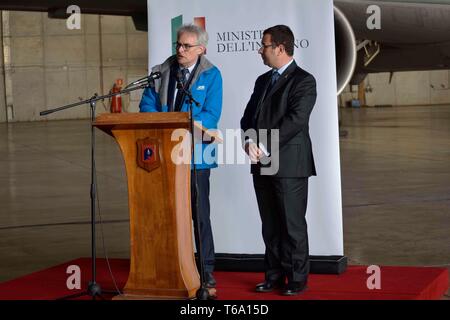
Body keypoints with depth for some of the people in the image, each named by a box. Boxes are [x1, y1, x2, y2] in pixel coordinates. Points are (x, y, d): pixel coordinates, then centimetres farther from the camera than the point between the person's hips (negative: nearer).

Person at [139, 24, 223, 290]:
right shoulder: (160, 73, 8)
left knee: (200, 214, 4)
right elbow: (147, 106, 6)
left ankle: (206, 270, 12)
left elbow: (211, 115, -10)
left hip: (195, 156, -3)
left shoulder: (211, 75, -2)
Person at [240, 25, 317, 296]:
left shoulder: (303, 81, -6)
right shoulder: (263, 80, 19)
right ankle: (274, 276, 17)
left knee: (293, 225, -2)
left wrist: (265, 147, -17)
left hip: (289, 164, -7)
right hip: (262, 165, 7)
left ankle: (297, 279, 6)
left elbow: (295, 120, -16)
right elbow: (249, 116, 15)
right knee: (270, 226, 10)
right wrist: (249, 141, -6)